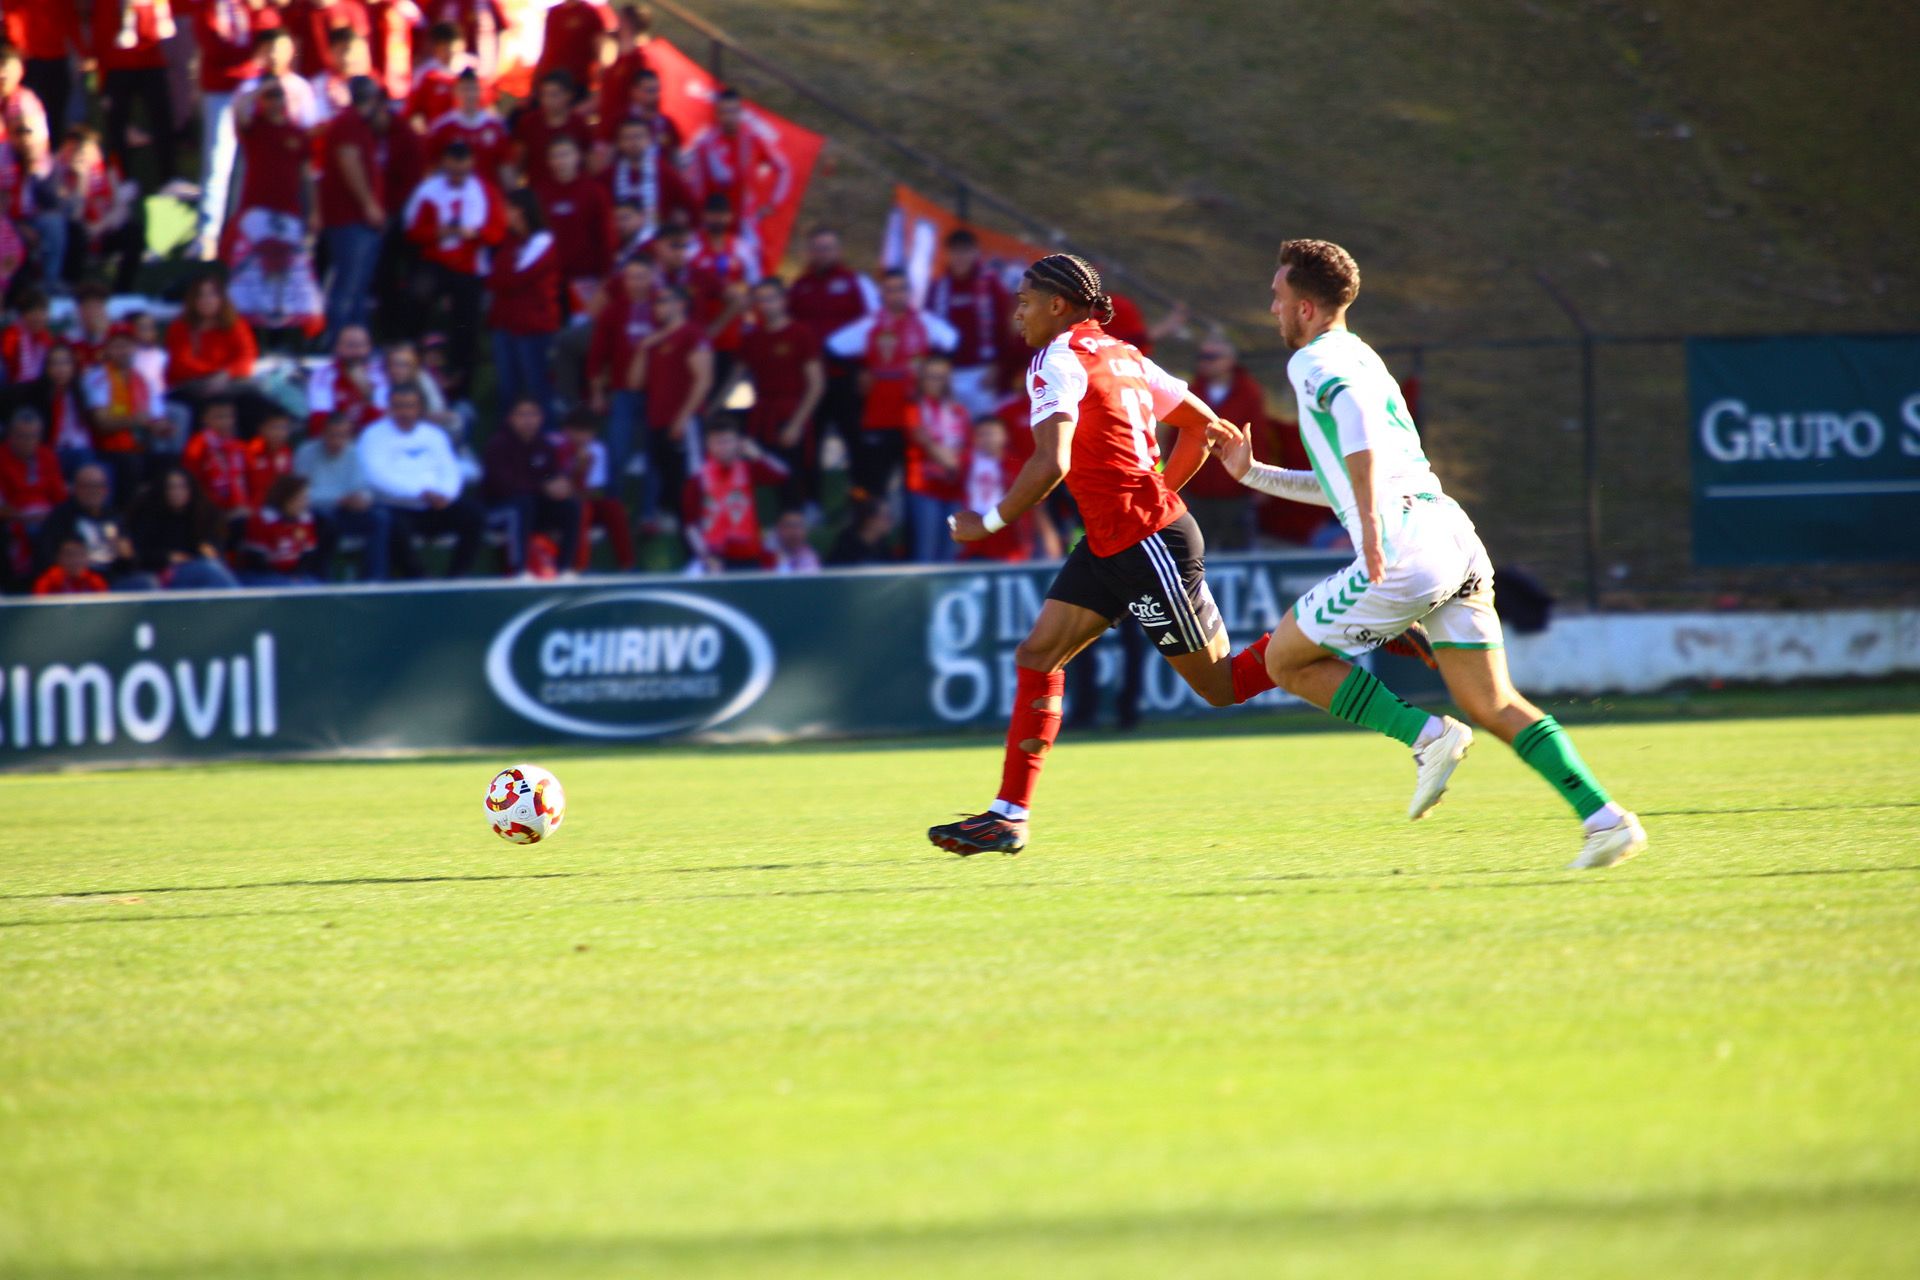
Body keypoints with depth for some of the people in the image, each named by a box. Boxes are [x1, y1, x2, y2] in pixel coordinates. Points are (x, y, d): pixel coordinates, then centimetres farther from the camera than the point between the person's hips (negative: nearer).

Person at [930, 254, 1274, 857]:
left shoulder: (1058, 361, -13)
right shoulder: (1122, 355, 13)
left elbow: (1051, 465, -26)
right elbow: (1203, 427, 18)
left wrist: (990, 522, -14)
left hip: (1149, 543, -10)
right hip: (1108, 545, 10)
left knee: (1220, 685, 0)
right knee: (1036, 658, 4)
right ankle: (1009, 814, 3)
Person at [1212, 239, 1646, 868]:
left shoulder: (1314, 361, -1)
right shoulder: (1360, 358, 29)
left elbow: (1356, 409, -25)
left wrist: (1371, 520, -30)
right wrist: (1252, 473, 39)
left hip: (1403, 553, -9)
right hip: (1457, 540, 9)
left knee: (1286, 660, 8)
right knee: (1493, 706, 9)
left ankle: (1427, 735, -5)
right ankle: (1605, 819, -5)